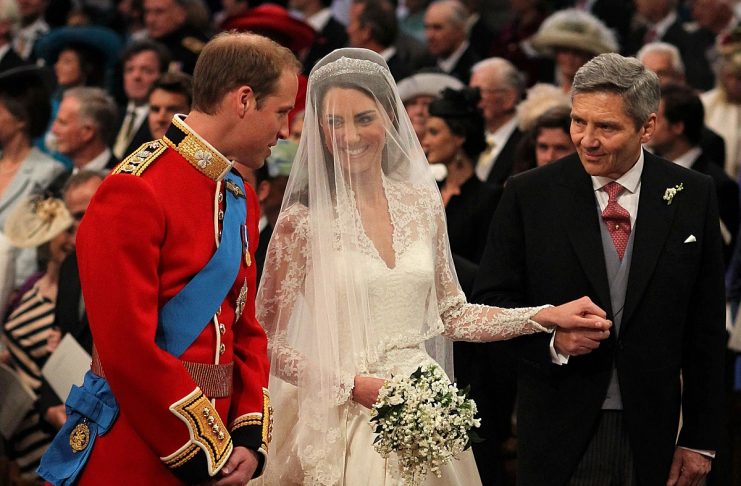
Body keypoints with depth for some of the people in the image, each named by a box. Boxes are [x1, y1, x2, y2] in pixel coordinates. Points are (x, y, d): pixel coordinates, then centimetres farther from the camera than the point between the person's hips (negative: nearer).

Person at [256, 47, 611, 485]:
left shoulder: (422, 203, 4)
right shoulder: (304, 219, -10)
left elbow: (450, 314, 11)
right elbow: (267, 342, -8)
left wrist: (547, 316, 4)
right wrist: (351, 385, -15)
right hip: (344, 423, -4)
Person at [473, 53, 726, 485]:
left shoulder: (694, 196, 0)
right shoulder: (529, 194, -2)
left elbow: (707, 331, 2)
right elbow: (492, 301, 1)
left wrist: (701, 439, 1)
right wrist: (551, 339, -18)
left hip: (653, 435, 1)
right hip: (559, 432, -1)